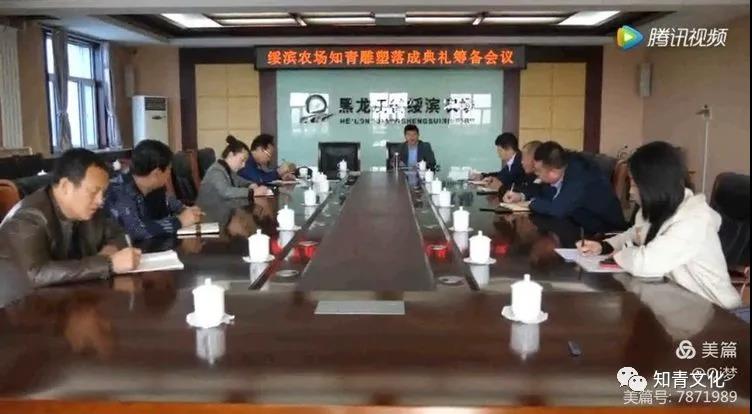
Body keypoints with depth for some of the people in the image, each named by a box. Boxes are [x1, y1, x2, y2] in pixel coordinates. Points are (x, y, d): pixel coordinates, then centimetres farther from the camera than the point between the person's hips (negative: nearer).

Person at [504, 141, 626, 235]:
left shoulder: (579, 177, -29)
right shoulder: (565, 166, -6)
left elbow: (557, 209, -35)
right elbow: (549, 193, 11)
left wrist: (533, 203, -17)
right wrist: (522, 196, -2)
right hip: (583, 226, 7)